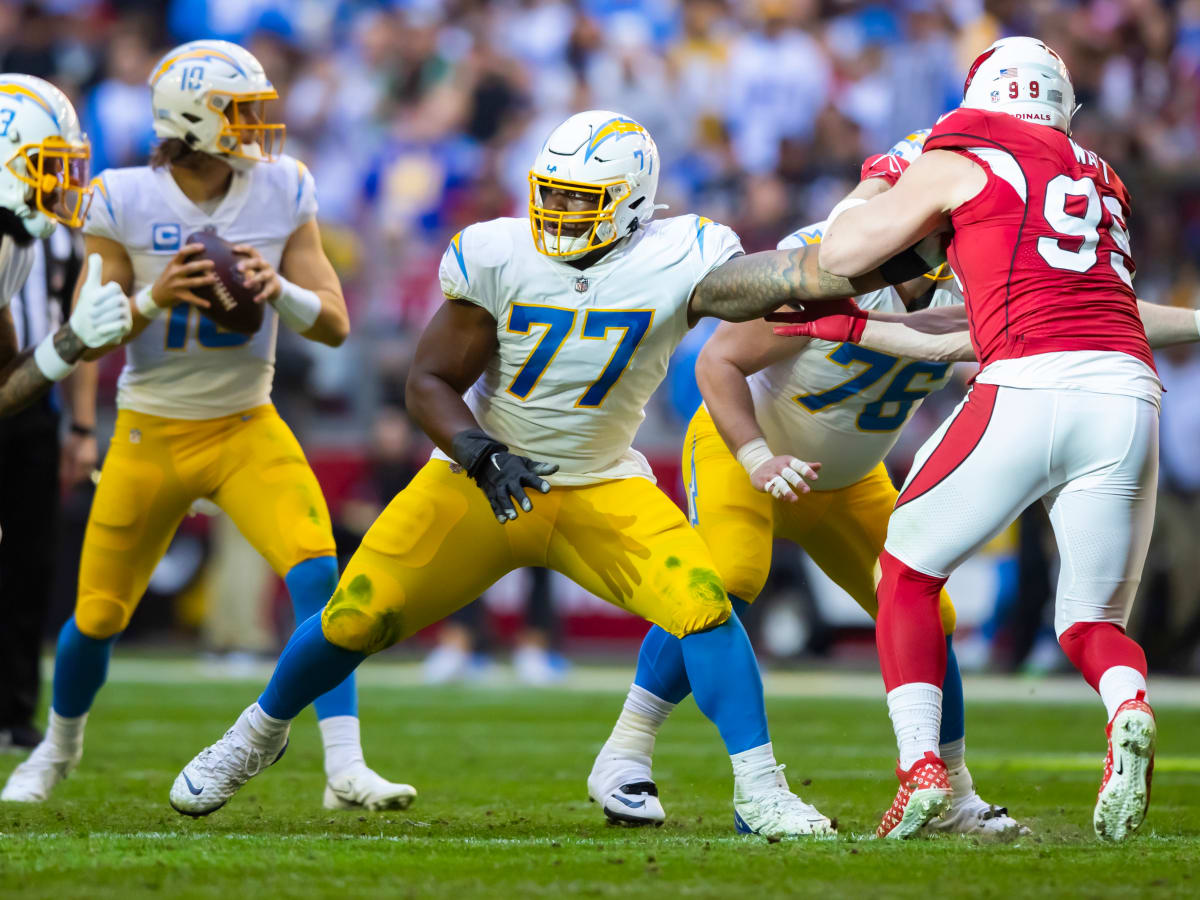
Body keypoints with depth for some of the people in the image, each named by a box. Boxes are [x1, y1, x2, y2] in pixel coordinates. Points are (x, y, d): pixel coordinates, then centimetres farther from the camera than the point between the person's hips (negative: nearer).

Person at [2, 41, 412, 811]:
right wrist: (153, 298, -28)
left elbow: (335, 326, -6)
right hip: (151, 433, -1)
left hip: (246, 429, 1)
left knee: (318, 575, -22)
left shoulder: (283, 195, -7)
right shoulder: (124, 203, -13)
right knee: (98, 616, 9)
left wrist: (278, 290, -26)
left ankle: (345, 770, -21)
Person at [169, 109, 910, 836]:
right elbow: (430, 382, -10)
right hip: (482, 478, 0)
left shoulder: (675, 261, -17)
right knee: (356, 619, -2)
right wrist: (479, 452, -27)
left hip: (601, 489, 0)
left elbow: (778, 277, -33)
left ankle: (759, 792, -14)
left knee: (701, 602, -23)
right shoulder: (496, 258, -15)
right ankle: (262, 730, 29)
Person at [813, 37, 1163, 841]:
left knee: (908, 572, 15)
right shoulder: (1103, 182, 26)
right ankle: (1129, 708, -19)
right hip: (1129, 391, 4)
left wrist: (877, 196, 35)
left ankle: (922, 767, 0)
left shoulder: (963, 163, 10)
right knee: (1093, 620, 15)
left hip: (1030, 385, -4)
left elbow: (838, 257, 15)